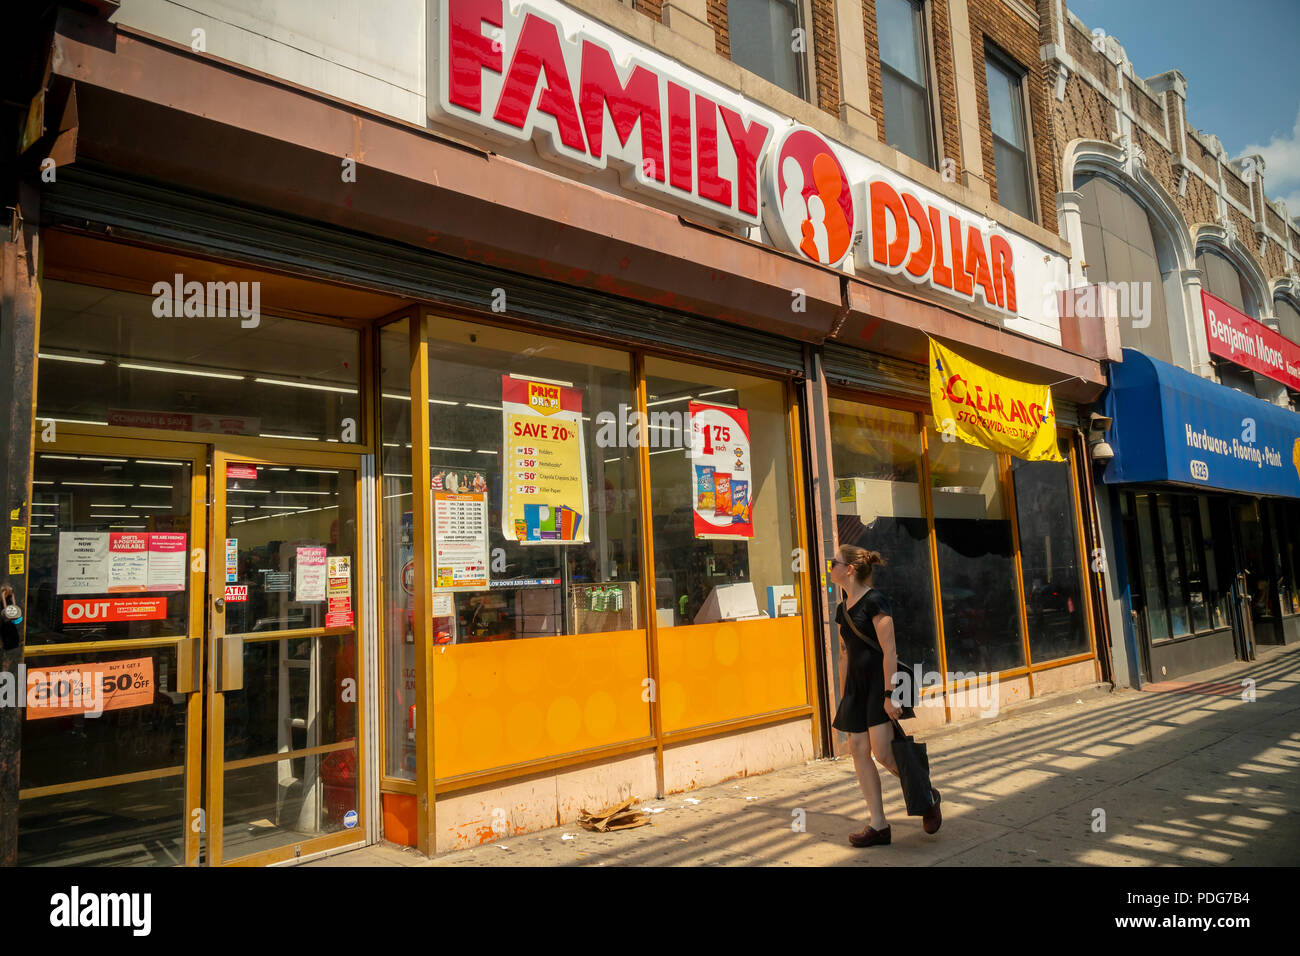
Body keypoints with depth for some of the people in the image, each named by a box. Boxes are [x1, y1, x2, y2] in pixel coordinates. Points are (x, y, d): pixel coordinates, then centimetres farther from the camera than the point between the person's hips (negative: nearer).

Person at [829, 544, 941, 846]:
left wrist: (889, 694, -20)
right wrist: (843, 697, 17)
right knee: (859, 750, 2)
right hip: (857, 683, 8)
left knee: (882, 752, -12)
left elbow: (889, 651, -17)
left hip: (882, 680, -8)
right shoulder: (843, 609, 12)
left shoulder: (875, 601, -13)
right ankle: (879, 827, 10)